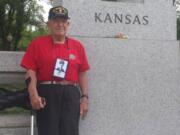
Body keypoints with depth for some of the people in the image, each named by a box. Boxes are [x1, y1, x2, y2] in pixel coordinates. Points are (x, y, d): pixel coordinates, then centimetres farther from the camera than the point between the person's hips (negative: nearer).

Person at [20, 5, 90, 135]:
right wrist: (33, 95, -13)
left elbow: (82, 74, 14)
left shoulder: (77, 46, 12)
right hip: (47, 93, -2)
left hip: (71, 94, 2)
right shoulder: (37, 43, 5)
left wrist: (85, 97, 6)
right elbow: (31, 72, 0)